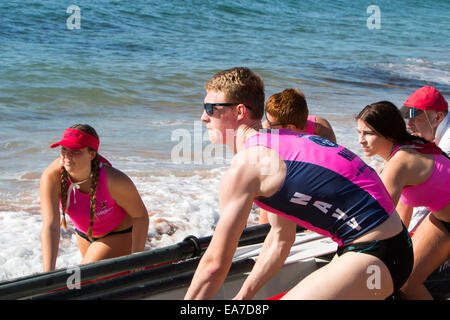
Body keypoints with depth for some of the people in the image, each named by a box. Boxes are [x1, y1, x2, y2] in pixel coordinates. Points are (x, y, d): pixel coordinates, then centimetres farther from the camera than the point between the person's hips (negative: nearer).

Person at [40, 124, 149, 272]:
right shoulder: (51, 177, -32)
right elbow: (50, 226, -39)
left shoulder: (114, 180, -37)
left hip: (120, 234, -4)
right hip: (84, 234, 5)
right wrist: (48, 273, -48)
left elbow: (141, 216, -21)